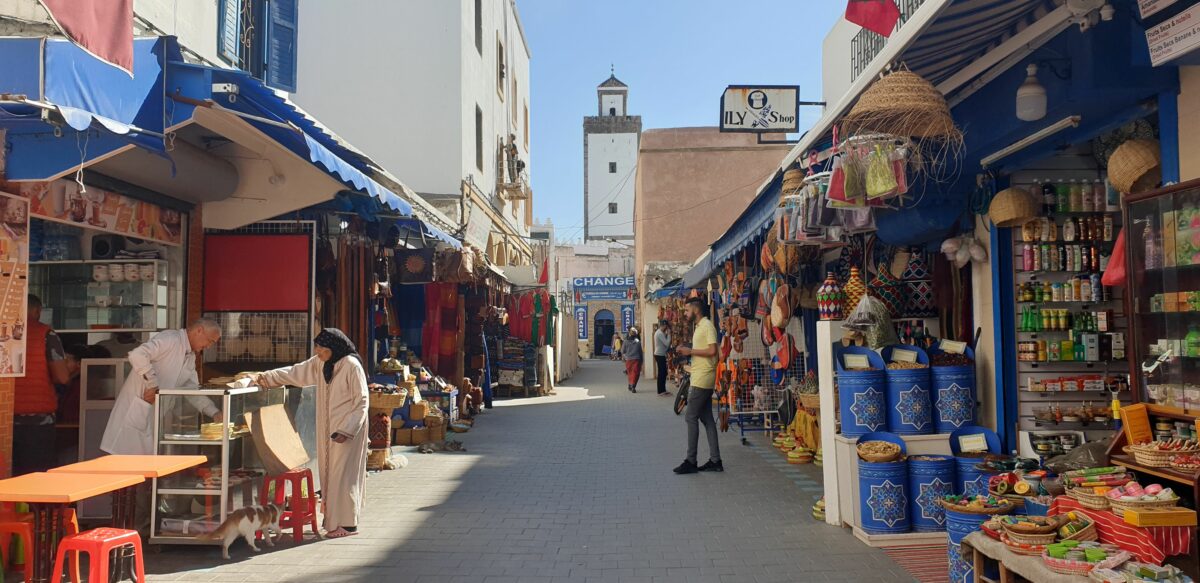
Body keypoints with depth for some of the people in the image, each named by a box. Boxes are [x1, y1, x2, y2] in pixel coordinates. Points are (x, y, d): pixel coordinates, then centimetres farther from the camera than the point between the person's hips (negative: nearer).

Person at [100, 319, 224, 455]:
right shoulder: (170, 339, -15)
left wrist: (214, 413, 3)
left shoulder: (191, 357, 13)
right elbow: (137, 355, -30)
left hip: (155, 417, 9)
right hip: (136, 407, -9)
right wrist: (153, 385, -26)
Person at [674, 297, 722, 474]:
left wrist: (690, 351, -15)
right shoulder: (700, 327, 18)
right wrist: (687, 353, 7)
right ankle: (715, 460, 12)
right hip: (700, 378, 10)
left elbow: (712, 350, -21)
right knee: (707, 419, 9)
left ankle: (691, 461, -3)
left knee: (690, 417, -7)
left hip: (702, 379, -10)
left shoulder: (707, 325, -12)